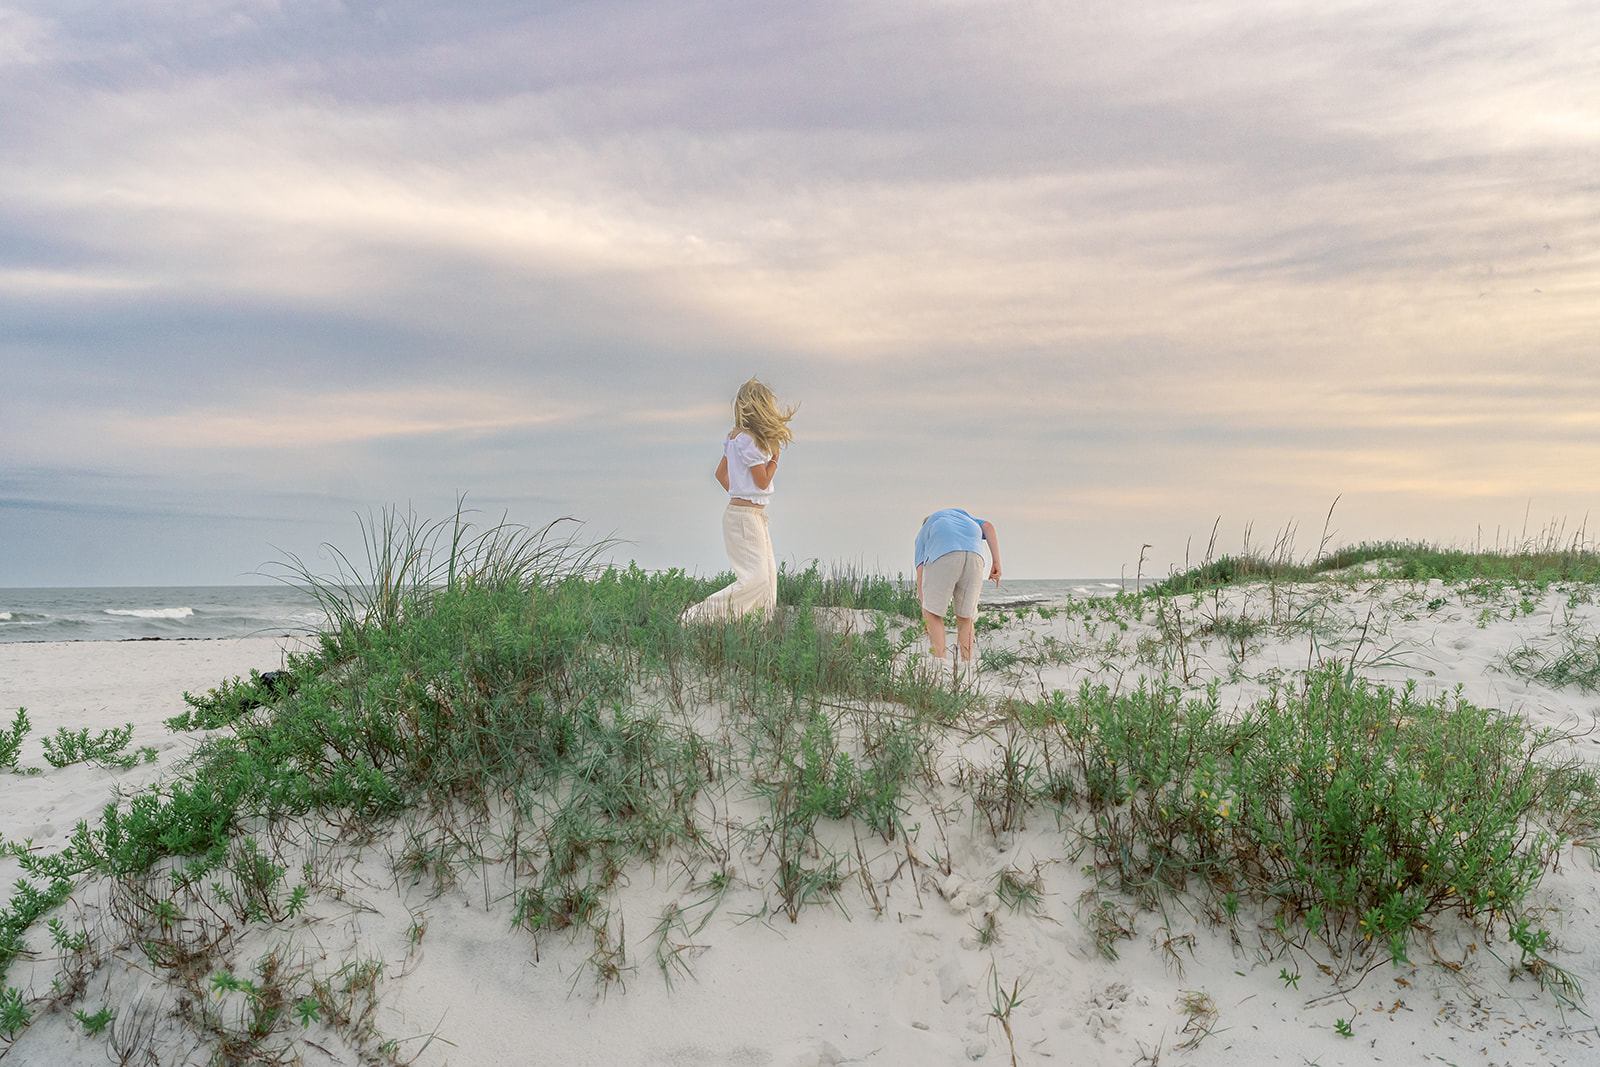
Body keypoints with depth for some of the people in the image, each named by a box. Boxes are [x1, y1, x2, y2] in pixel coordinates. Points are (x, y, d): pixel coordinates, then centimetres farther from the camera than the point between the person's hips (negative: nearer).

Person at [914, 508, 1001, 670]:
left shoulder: (923, 534, 35)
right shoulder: (961, 514, 44)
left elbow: (920, 572, 19)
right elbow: (988, 526, 21)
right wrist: (996, 562, 13)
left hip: (943, 554, -3)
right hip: (974, 552, 3)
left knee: (933, 613, 11)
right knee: (966, 617, 16)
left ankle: (940, 667, 1)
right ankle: (967, 668, 10)